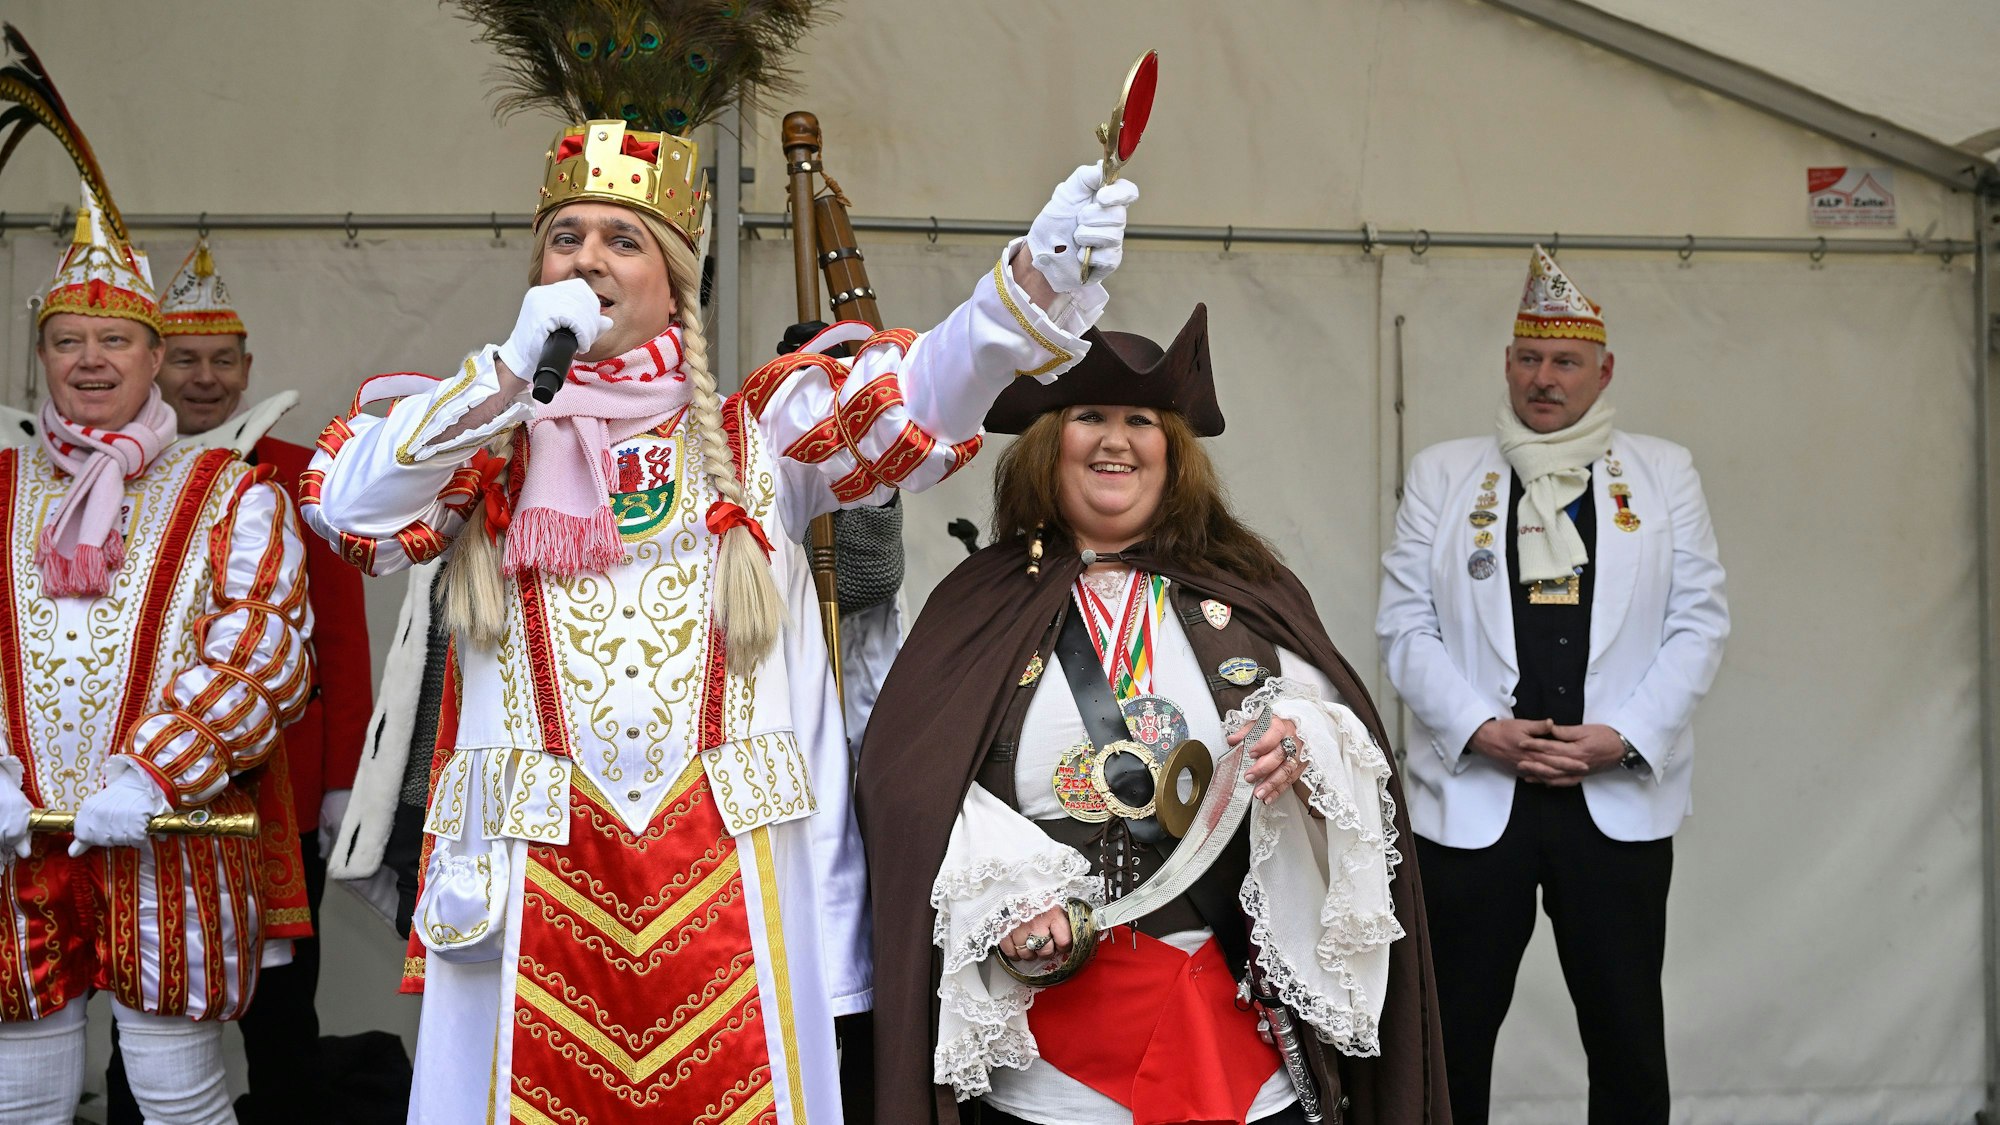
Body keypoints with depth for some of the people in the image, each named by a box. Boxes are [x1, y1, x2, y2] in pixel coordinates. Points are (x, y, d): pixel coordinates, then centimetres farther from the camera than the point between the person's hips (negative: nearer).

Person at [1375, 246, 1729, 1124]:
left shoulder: (1663, 473, 9)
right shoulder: (1441, 473, 8)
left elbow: (1700, 621, 4)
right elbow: (1404, 623, 3)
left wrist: (1624, 735, -9)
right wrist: (1481, 729, -11)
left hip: (1620, 796, 0)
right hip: (1471, 792, 0)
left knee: (1628, 1037, 7)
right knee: (1453, 1036, 4)